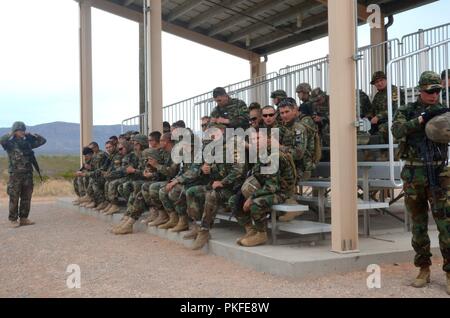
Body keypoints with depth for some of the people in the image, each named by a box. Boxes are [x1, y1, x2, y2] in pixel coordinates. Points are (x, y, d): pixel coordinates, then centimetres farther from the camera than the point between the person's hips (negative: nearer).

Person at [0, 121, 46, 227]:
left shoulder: (27, 142, 12)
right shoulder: (9, 143, -2)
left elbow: (42, 140, 15)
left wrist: (30, 134, 8)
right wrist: (11, 133, -11)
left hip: (28, 174, 5)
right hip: (15, 174, -5)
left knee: (26, 198, 8)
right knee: (14, 198, -2)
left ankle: (24, 218, 16)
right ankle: (13, 220, 5)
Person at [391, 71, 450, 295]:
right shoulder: (406, 112, 4)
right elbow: (397, 130, -16)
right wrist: (422, 118, -26)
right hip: (413, 175, 0)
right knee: (418, 225, 9)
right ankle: (424, 270, 20)